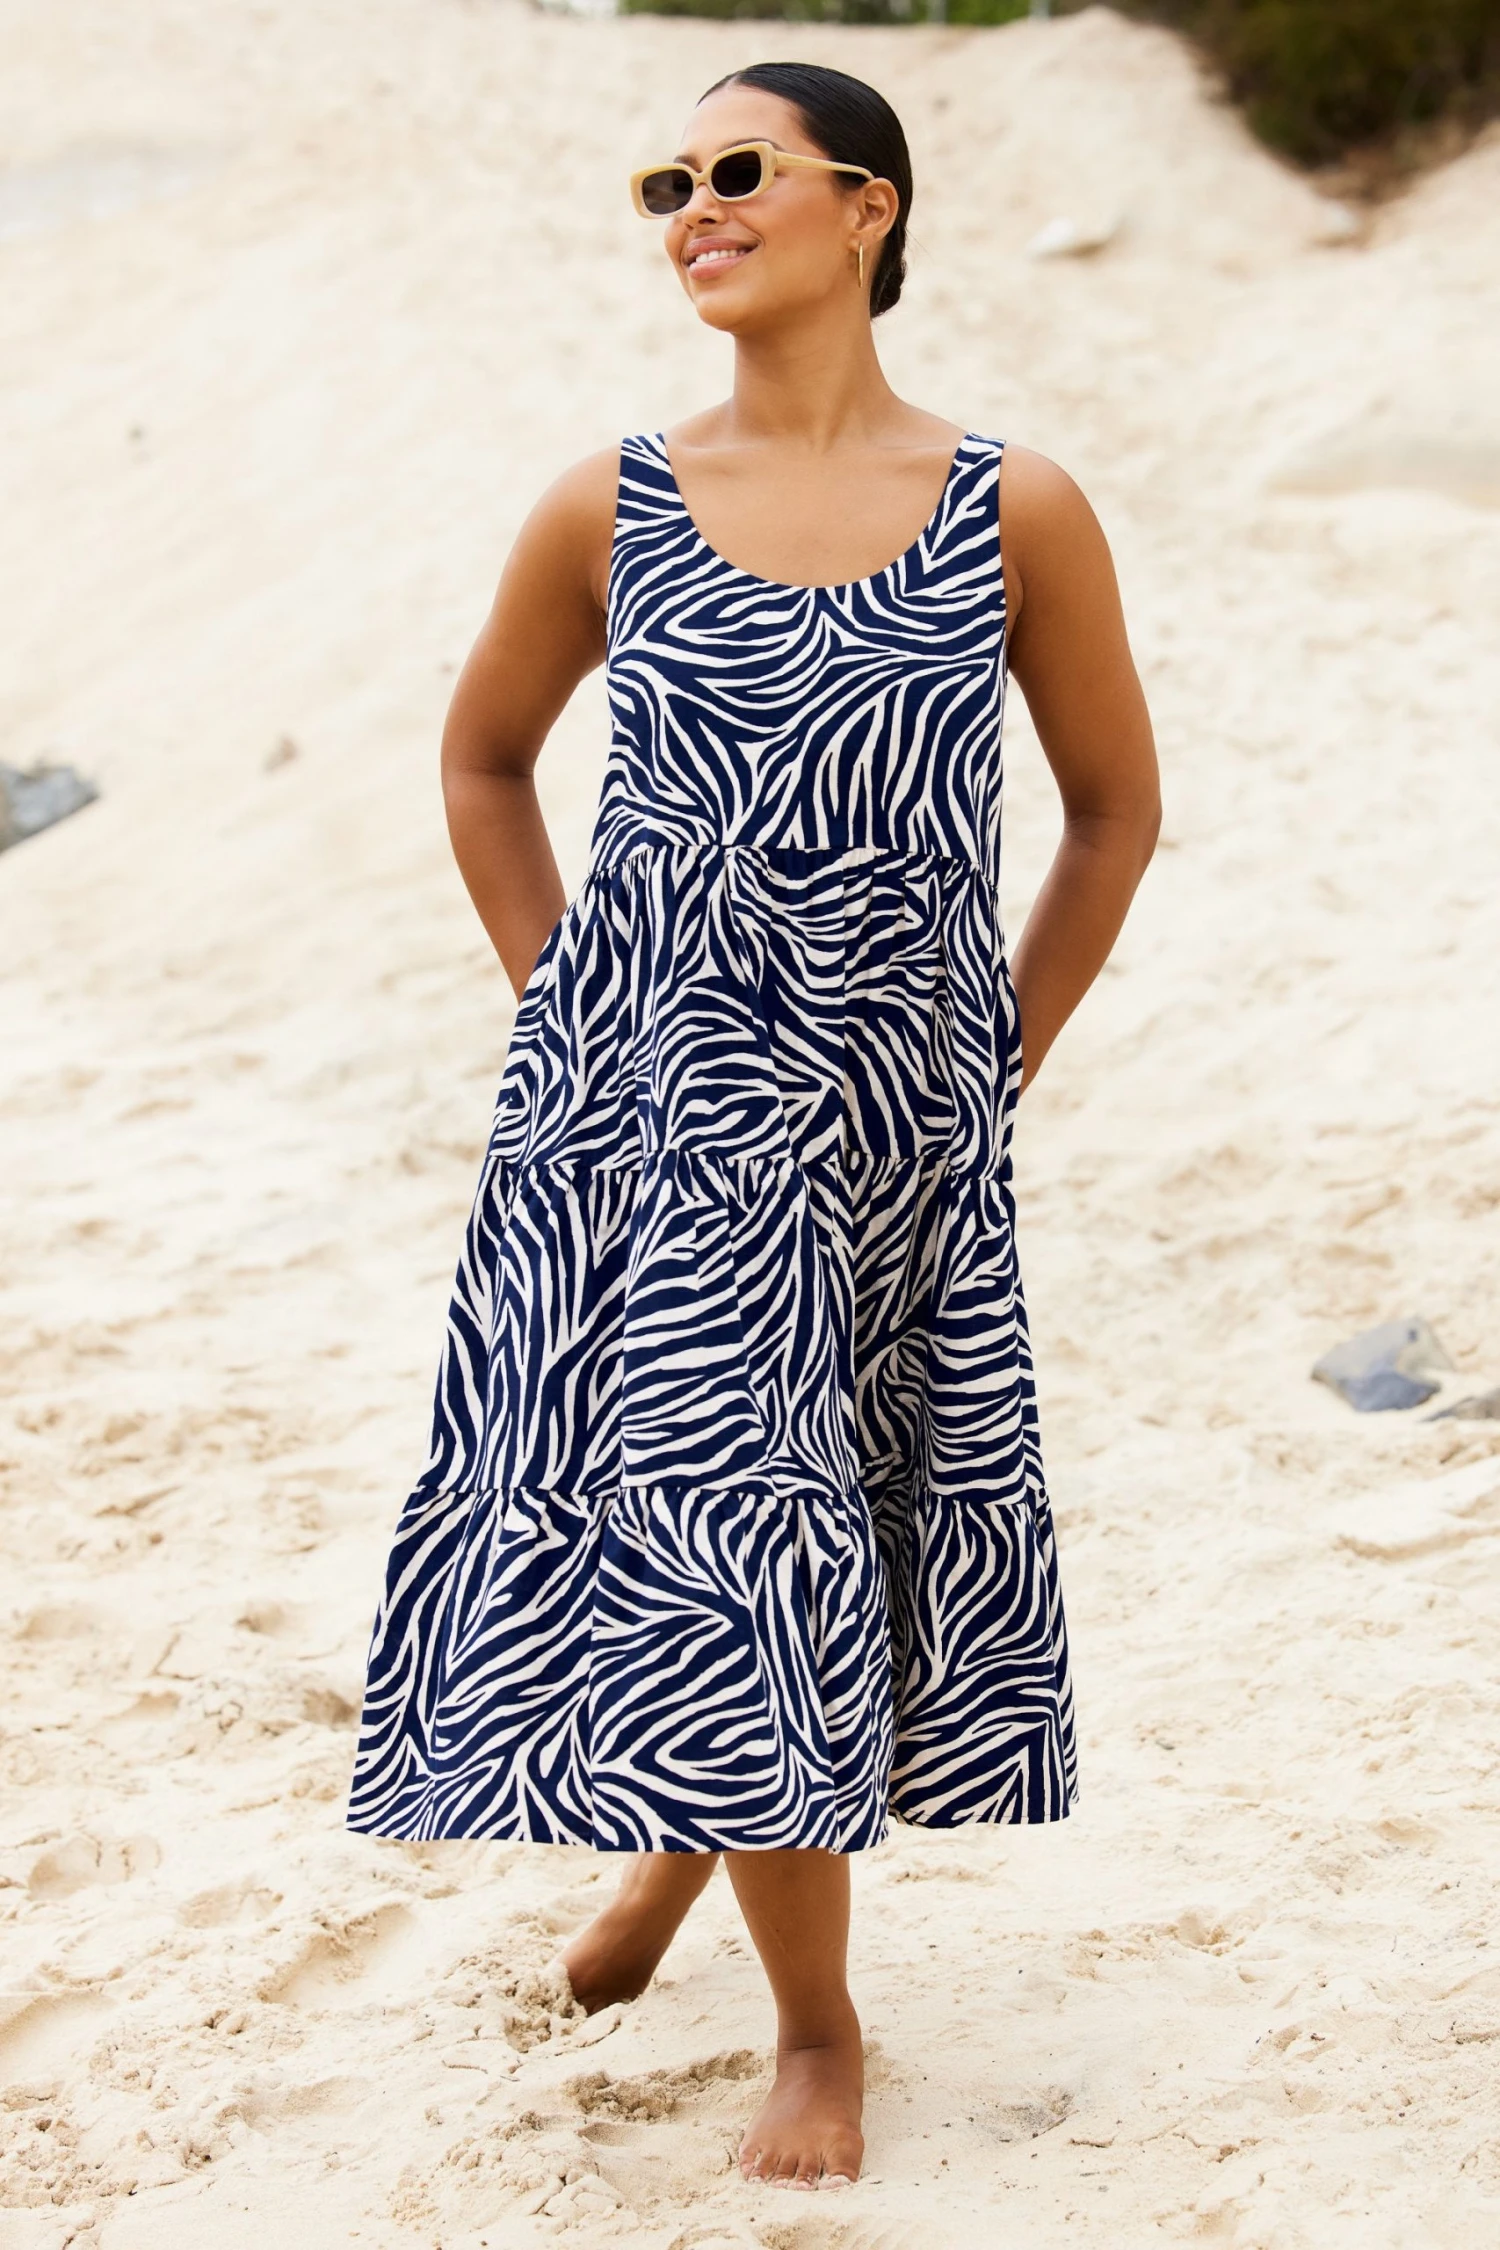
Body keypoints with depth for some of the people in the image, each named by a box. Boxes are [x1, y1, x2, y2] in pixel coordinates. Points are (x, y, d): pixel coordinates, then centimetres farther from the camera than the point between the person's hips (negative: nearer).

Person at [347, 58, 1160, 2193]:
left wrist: (997, 1059, 5)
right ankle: (818, 2025, 15)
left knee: (856, 1522, 11)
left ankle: (701, 1828, 43)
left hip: (900, 1123, 1)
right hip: (645, 1108, -1)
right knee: (712, 1514, -2)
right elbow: (484, 760, 13)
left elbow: (1116, 805, 8)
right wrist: (565, 1007, 7)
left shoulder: (1015, 515, -3)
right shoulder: (611, 507, -2)